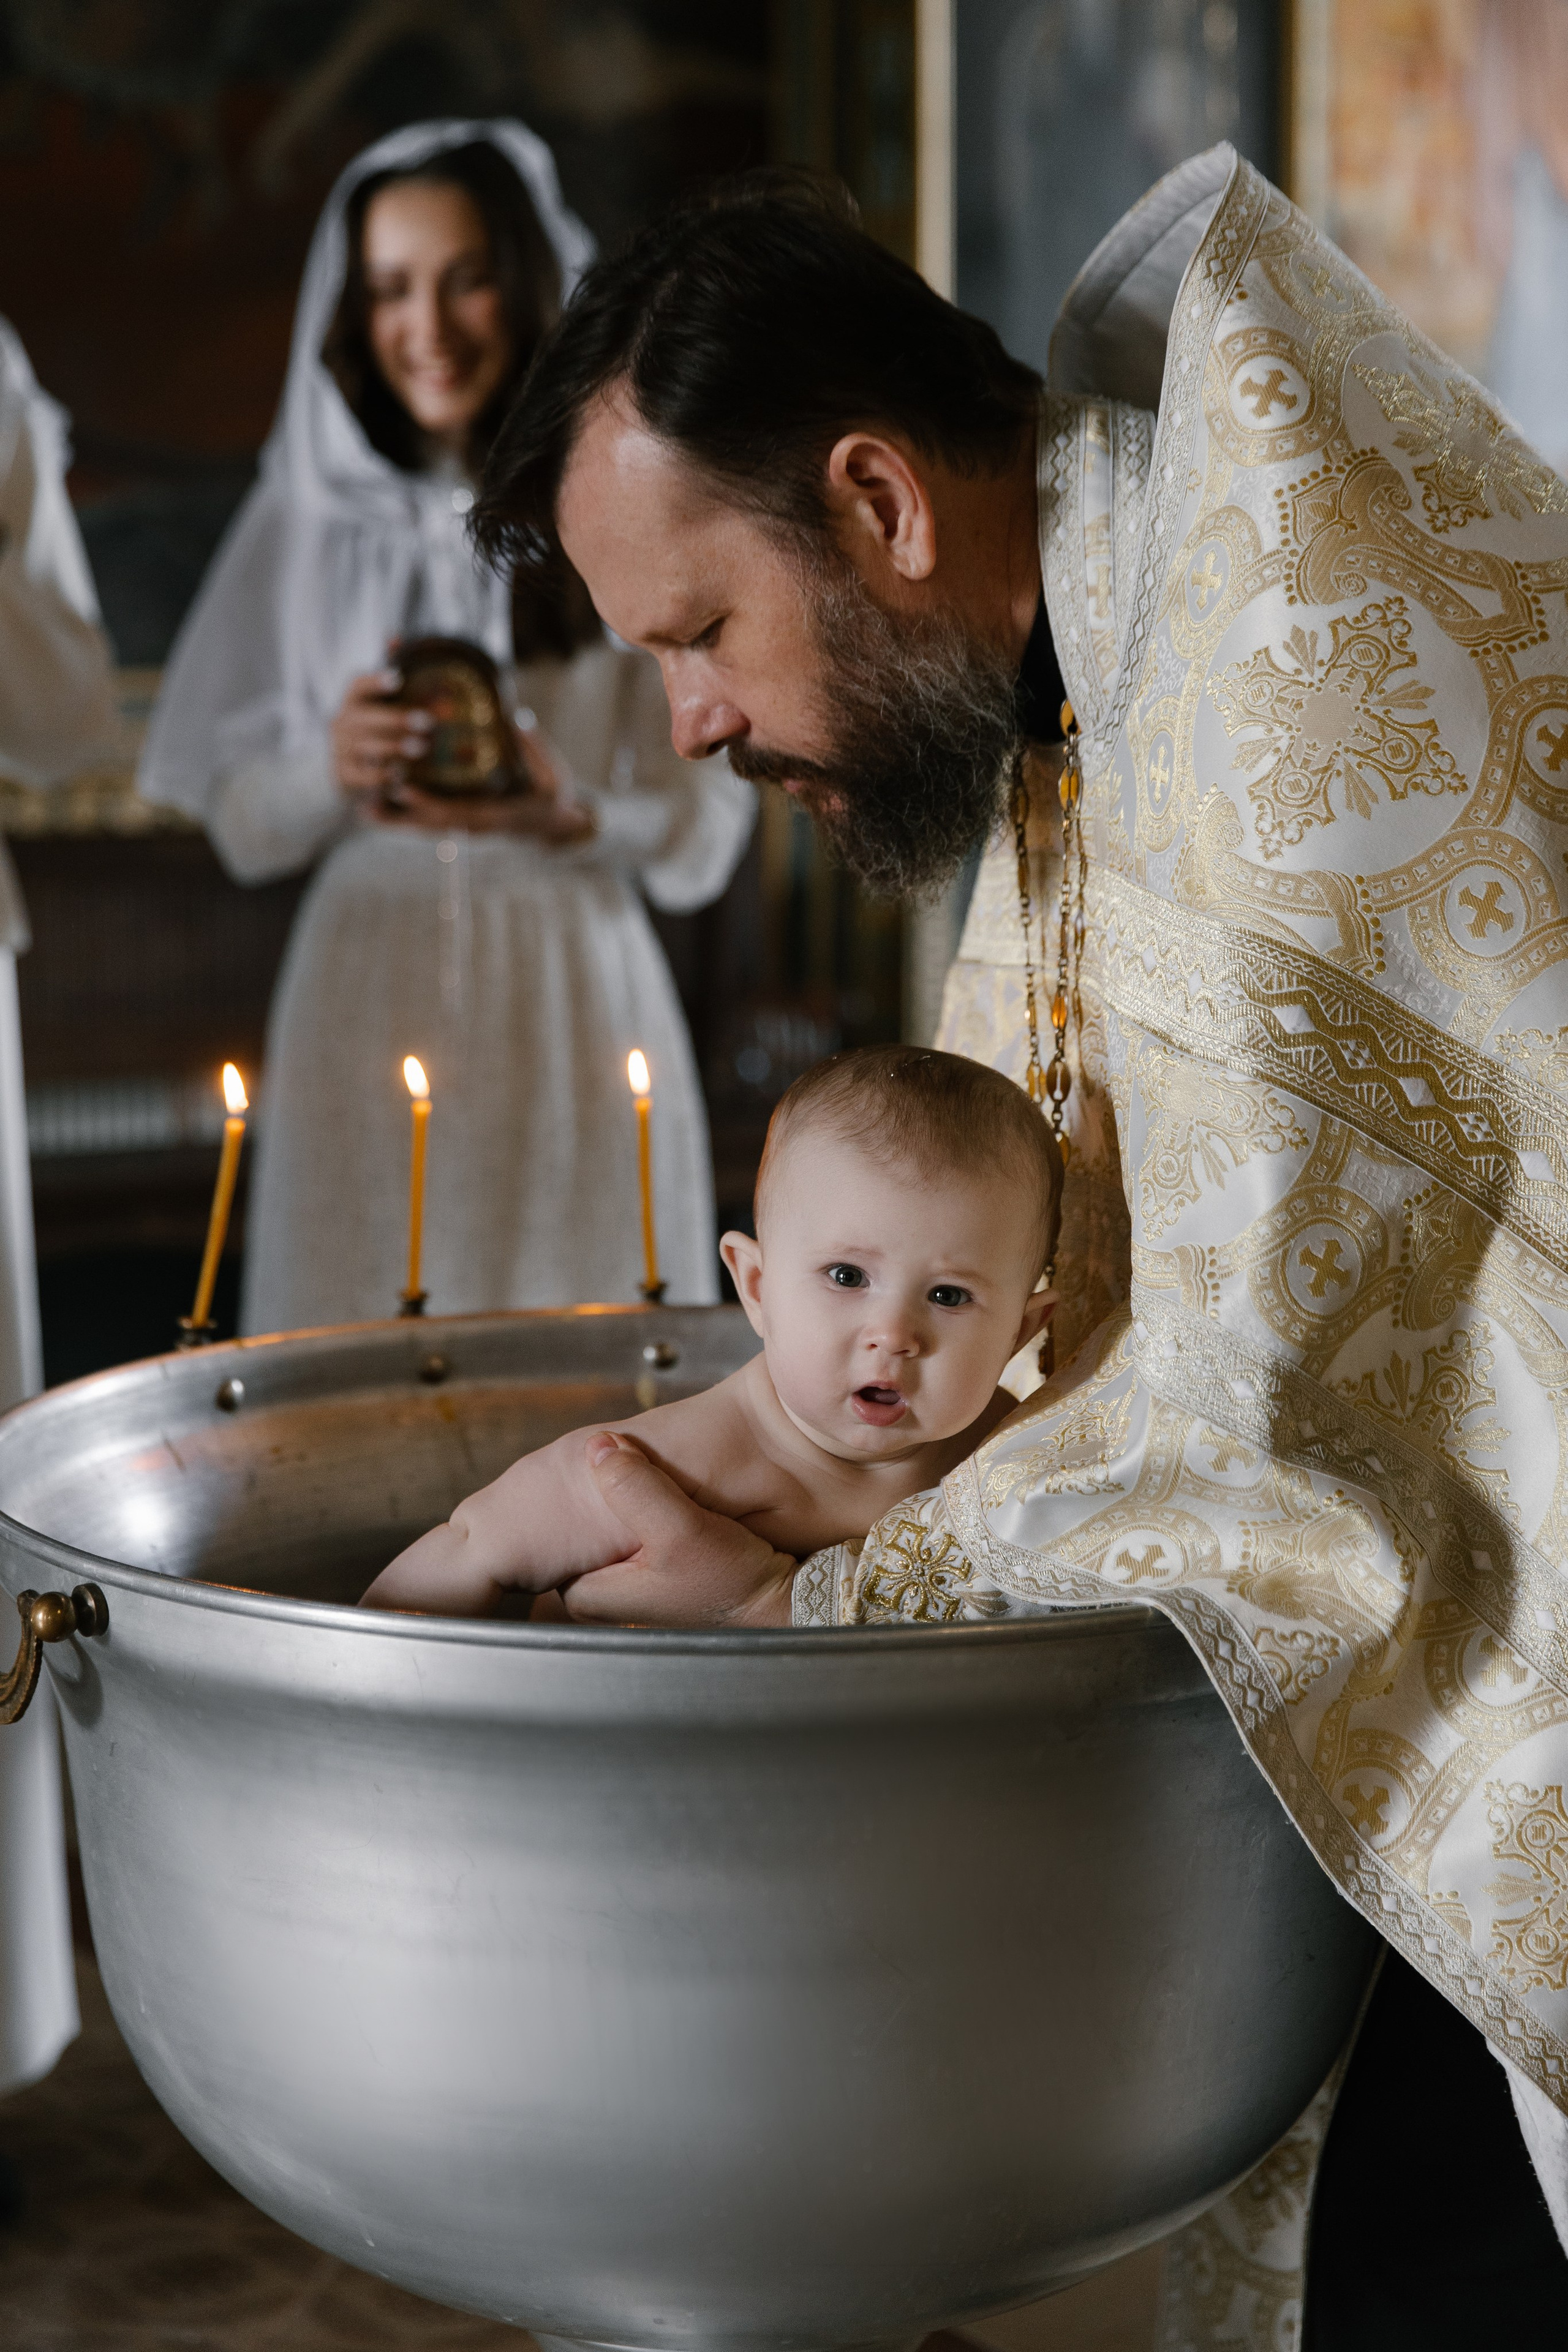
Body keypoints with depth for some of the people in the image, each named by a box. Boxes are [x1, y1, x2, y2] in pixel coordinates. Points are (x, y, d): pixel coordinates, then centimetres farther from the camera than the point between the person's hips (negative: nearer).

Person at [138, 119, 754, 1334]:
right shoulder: (311, 519, 8)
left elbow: (705, 826, 1)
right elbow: (240, 822, 9)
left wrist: (573, 815, -17)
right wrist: (330, 777, -11)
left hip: (571, 993, -1)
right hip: (370, 993, 1)